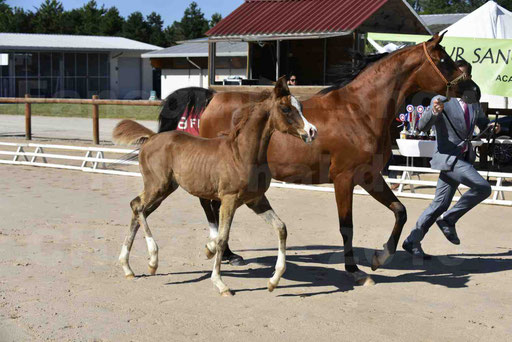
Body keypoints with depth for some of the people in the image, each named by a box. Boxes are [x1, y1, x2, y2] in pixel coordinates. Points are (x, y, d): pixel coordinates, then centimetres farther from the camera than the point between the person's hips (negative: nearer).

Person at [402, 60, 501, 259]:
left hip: (465, 158, 7)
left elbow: (482, 123, 24)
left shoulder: (473, 102, 10)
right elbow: (422, 127, -18)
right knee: (483, 187, -21)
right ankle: (449, 219, -4)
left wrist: (490, 127, 0)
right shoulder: (442, 100, -10)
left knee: (440, 205, 9)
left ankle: (412, 242, 18)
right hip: (448, 158, -7)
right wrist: (434, 111, -39)